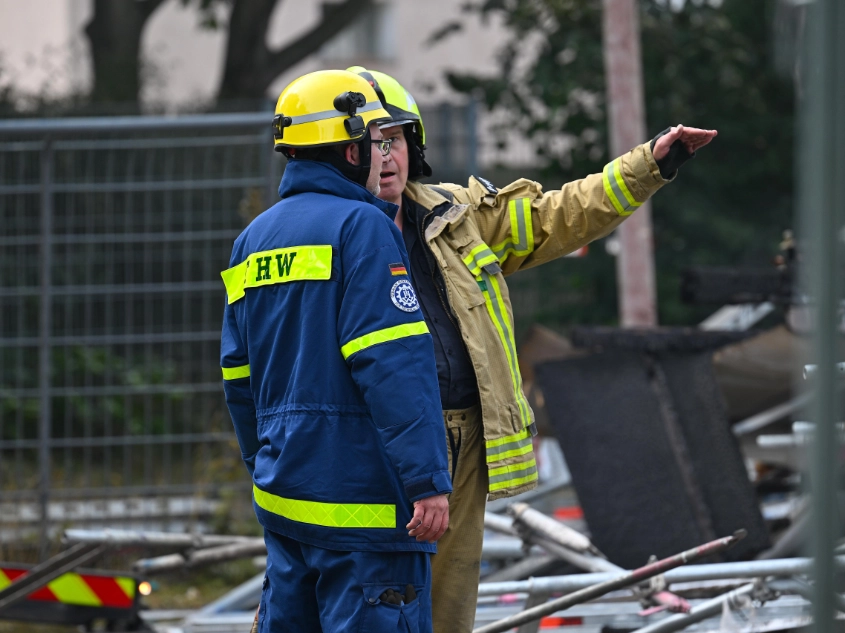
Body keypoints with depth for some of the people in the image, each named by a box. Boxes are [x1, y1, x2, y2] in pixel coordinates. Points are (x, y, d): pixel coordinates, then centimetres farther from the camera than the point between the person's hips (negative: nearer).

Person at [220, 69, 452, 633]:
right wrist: (428, 481, -18)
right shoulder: (361, 227, -9)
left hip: (283, 495, 8)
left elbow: (240, 380, 19)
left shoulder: (254, 240, 16)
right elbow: (395, 367, -17)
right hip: (360, 501, -8)